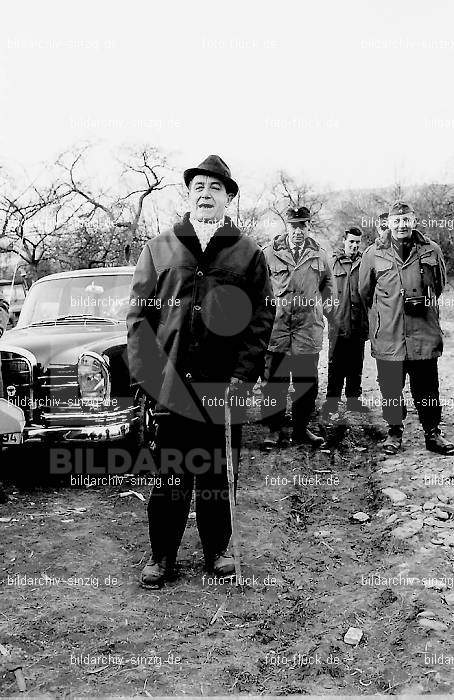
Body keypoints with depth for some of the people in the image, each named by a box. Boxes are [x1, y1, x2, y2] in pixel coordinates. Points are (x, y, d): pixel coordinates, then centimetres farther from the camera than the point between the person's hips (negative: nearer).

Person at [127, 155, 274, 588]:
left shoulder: (248, 254, 7)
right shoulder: (158, 249, 8)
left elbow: (261, 318, 2)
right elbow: (139, 314, 5)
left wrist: (243, 376, -8)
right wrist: (145, 373, -4)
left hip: (224, 388, 0)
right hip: (170, 384, 0)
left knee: (219, 474, 11)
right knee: (169, 474, 7)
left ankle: (217, 549, 29)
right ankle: (161, 556, 23)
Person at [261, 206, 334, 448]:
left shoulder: (319, 255, 9)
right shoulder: (269, 253, 2)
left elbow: (327, 281, 25)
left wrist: (326, 303, 14)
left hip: (309, 326, 2)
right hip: (276, 325, -2)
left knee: (307, 380, 5)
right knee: (275, 379, 0)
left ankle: (301, 429, 18)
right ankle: (276, 430, 11)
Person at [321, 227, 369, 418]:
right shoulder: (332, 262, 3)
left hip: (359, 322, 3)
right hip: (338, 321, -3)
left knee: (356, 364, 9)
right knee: (335, 364, 0)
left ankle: (353, 400, 19)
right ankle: (332, 401, 8)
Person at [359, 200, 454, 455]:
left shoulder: (431, 250, 3)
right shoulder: (374, 253, 0)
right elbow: (365, 291, 12)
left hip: (424, 334, 1)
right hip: (388, 336, 0)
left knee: (427, 389, 8)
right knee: (391, 389, 7)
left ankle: (433, 434, 22)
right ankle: (395, 433, 23)